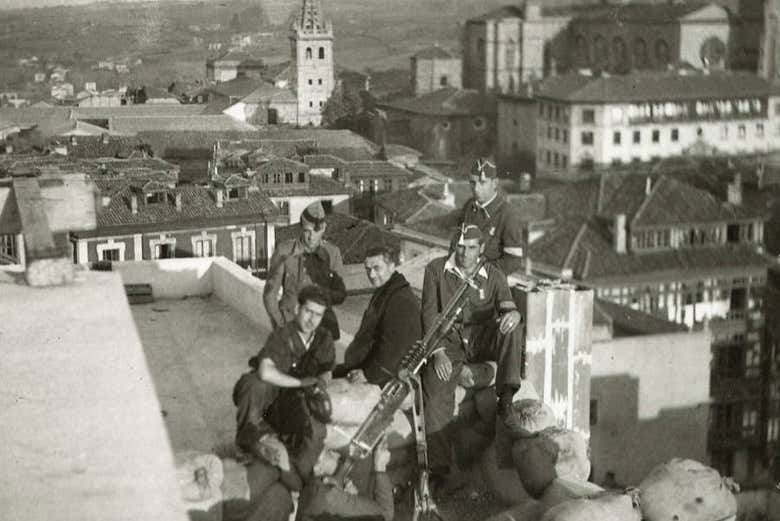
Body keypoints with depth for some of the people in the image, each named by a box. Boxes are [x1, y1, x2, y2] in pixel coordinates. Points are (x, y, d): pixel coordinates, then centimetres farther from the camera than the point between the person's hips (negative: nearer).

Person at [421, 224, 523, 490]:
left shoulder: (493, 275, 5)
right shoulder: (436, 270, 1)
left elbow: (508, 307, -6)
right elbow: (429, 313, -4)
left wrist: (513, 314, -34)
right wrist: (438, 352, -17)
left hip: (482, 339, 1)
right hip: (447, 341, -1)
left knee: (508, 329, -31)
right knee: (436, 397, -23)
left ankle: (507, 395, -39)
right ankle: (438, 467, -18)